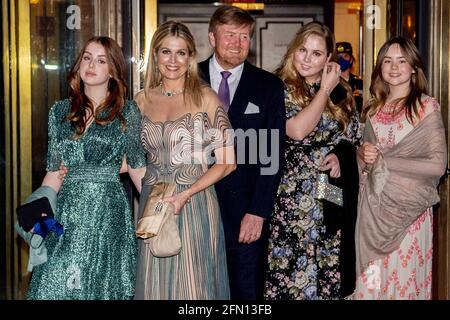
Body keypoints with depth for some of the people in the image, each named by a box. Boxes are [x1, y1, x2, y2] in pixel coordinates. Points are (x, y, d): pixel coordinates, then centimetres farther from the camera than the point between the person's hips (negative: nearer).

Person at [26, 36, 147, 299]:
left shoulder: (127, 112, 0)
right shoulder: (60, 111, 8)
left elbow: (137, 167, 5)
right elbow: (55, 172, 9)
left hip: (108, 209, -2)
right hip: (68, 209, 2)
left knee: (105, 285, 3)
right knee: (56, 285, 1)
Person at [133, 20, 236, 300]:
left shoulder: (206, 98, -3)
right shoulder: (142, 101, 7)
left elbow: (227, 162, -5)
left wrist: (185, 194, -15)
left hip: (195, 204, -3)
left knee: (193, 284, 3)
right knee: (155, 284, 8)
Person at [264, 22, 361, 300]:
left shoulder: (341, 92, 10)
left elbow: (353, 140, 18)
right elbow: (297, 130, -18)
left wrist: (340, 156, -5)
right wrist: (324, 90, -8)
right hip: (292, 197, -3)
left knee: (328, 272, 6)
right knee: (291, 271, -2)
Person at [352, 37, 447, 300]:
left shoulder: (427, 106, -5)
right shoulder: (374, 108, 10)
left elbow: (438, 164, -12)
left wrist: (384, 161, -13)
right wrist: (364, 155, -6)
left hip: (407, 209, -4)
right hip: (373, 209, 4)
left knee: (402, 278, 1)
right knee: (372, 279, 6)